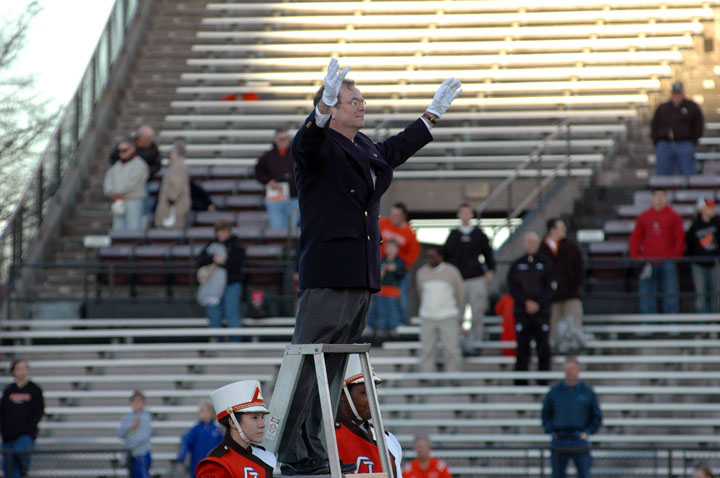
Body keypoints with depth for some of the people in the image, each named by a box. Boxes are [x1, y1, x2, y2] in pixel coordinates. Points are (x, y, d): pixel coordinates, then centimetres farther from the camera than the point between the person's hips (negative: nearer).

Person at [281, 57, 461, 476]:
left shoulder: (366, 148, 19)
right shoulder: (320, 147, -5)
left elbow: (396, 150, 39)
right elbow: (306, 143, -29)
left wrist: (433, 115, 44)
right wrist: (324, 106, -46)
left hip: (363, 278, 9)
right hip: (326, 278, -9)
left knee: (335, 366, 11)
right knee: (308, 363, -9)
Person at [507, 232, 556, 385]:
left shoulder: (546, 264, 6)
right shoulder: (516, 265, 9)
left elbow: (551, 287, 2)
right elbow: (512, 288, 3)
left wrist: (538, 304, -10)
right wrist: (526, 302, -10)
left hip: (542, 312, -1)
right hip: (522, 312, 1)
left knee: (543, 349, -4)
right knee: (522, 348, -1)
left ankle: (543, 380, 1)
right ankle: (521, 382, 3)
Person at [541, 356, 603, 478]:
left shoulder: (588, 392, 3)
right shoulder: (555, 391, 5)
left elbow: (597, 417, 9)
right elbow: (545, 413, 14)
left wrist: (587, 432, -4)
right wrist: (550, 431, 1)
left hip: (579, 441, -1)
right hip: (559, 442, 1)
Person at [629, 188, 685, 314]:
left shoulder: (674, 217, 4)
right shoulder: (643, 217, 11)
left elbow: (680, 238, 2)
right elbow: (635, 238, 13)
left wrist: (675, 256, -6)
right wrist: (635, 256, 2)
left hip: (668, 261, -2)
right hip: (648, 262, 2)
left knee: (670, 294, -4)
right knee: (646, 295, 1)